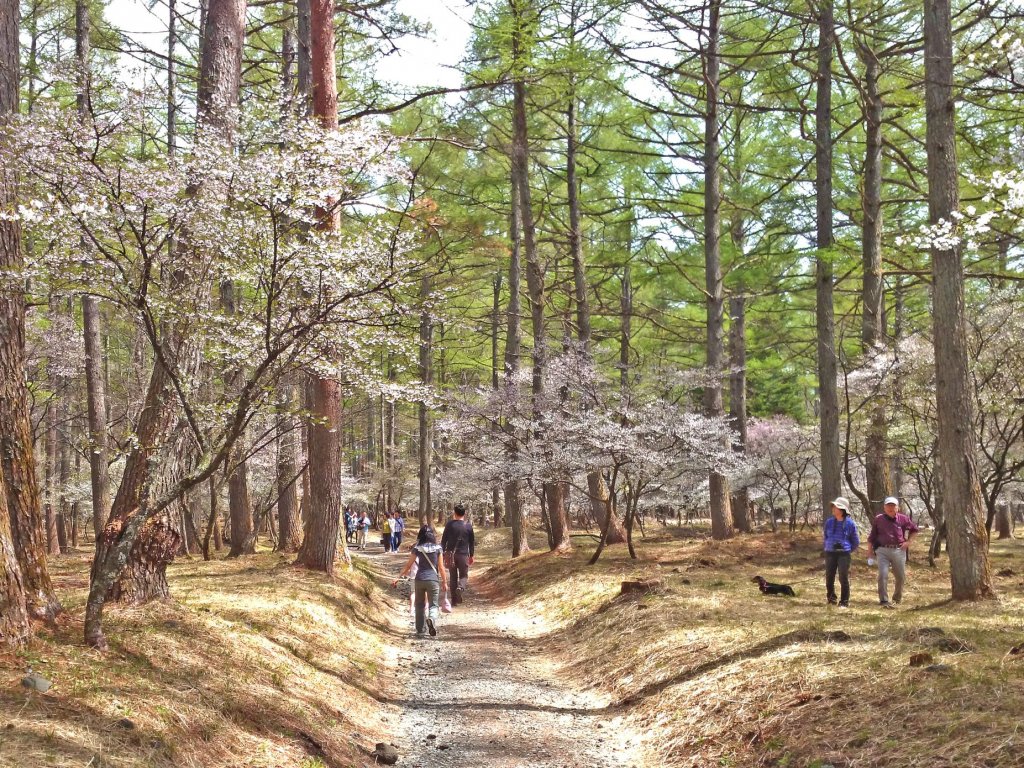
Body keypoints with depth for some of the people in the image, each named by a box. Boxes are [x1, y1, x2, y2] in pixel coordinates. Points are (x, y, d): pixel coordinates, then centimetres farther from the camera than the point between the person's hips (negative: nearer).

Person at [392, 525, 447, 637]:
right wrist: (444, 582, 11)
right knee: (433, 605, 5)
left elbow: (408, 565, -2)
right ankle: (432, 619, -28)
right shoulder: (437, 548, -1)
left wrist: (398, 577, 3)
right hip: (433, 580, -1)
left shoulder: (417, 548, -1)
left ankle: (419, 631, 16)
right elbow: (441, 567, 1)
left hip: (419, 580, 1)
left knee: (419, 606, 15)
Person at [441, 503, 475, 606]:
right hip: (463, 554, 0)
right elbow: (471, 542, 7)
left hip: (450, 554, 1)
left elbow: (444, 540, -1)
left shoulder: (449, 524, -3)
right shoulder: (468, 526, 0)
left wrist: (443, 553, 7)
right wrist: (471, 556, 17)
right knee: (464, 575, 10)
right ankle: (460, 587, -22)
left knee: (453, 577, 10)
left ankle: (454, 600, 9)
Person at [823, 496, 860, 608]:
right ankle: (831, 599, 22)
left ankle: (844, 602, 4)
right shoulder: (829, 522, 6)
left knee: (843, 578, -5)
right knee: (829, 578, 6)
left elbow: (856, 542, 7)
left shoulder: (850, 523, -3)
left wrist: (847, 550, 9)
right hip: (830, 553, 3)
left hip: (844, 554, -3)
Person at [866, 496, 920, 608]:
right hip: (883, 550, -2)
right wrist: (869, 550, 7)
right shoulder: (879, 519, 4)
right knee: (883, 575, -13)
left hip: (899, 550, 2)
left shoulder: (903, 519, 5)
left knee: (901, 576, 10)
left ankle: (897, 598, 31)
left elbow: (914, 529, 19)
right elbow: (872, 536, 10)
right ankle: (884, 601, -9)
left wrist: (908, 541, 9)